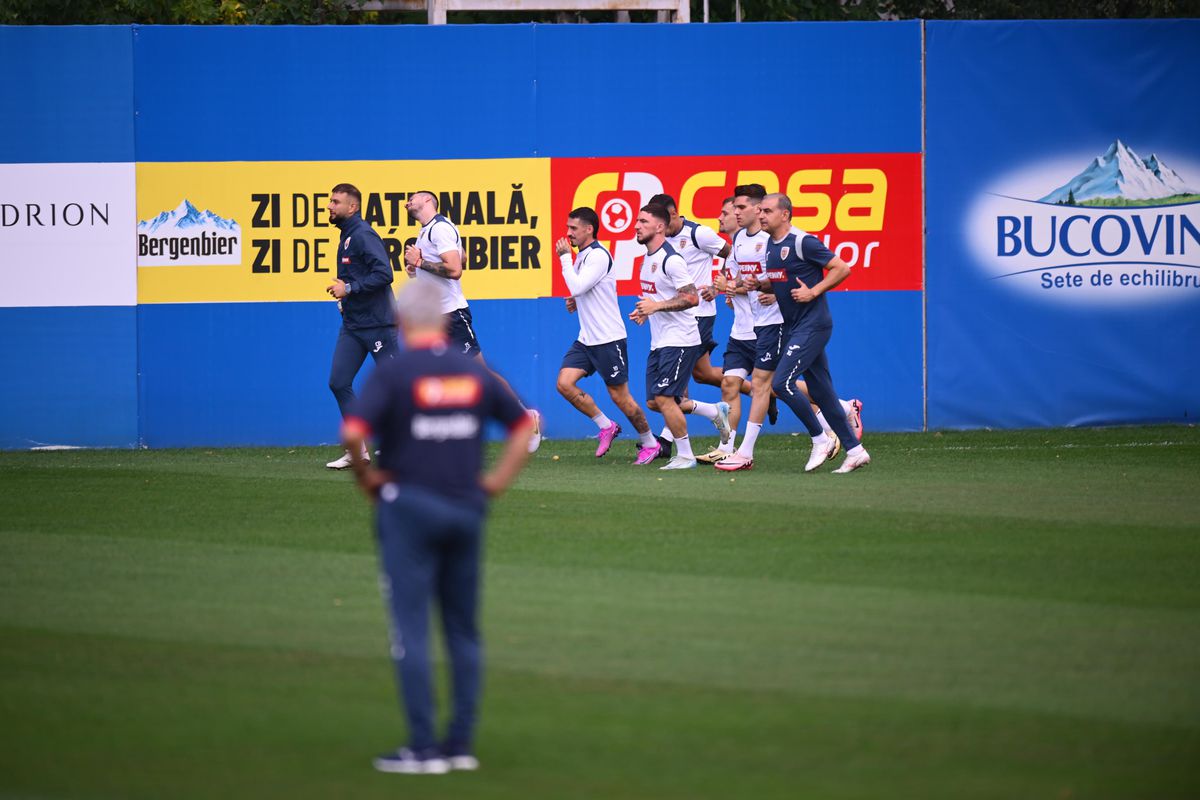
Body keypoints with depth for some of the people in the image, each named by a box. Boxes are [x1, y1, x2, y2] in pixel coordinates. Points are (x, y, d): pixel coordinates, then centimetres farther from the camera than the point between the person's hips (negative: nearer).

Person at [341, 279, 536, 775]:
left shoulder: (393, 372, -9)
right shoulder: (474, 371, 6)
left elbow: (353, 432, -20)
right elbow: (523, 425, 11)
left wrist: (366, 478, -4)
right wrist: (497, 481, 11)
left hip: (409, 509, -5)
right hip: (467, 510, 5)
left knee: (412, 630, -2)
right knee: (464, 631, 11)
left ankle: (423, 748, -5)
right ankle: (462, 744, 12)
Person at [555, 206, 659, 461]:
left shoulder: (598, 255, -16)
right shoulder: (582, 256, 13)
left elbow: (577, 286, -28)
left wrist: (565, 257, -19)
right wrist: (576, 302, 6)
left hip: (608, 339, -9)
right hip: (587, 339, 9)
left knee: (619, 395, -1)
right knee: (565, 383, -6)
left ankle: (649, 442, 15)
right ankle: (605, 426, 8)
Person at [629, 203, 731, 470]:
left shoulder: (671, 260, -16)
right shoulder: (648, 258, 13)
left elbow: (692, 298, -21)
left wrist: (656, 306, -22)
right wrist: (645, 312, 10)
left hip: (679, 340, -10)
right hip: (659, 342, 10)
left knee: (664, 399, -12)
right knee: (654, 402, 8)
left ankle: (685, 456, -1)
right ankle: (715, 412, 23)